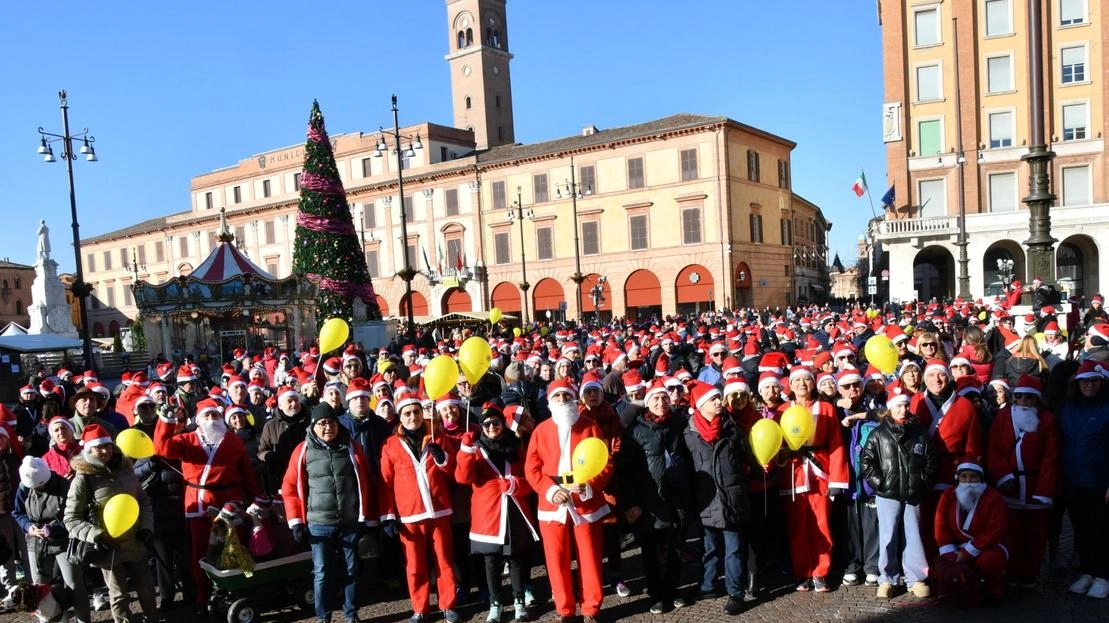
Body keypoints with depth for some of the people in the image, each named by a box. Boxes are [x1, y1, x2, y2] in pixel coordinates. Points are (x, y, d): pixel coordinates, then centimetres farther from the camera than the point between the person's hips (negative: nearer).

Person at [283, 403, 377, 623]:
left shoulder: (351, 447, 2)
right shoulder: (303, 450, -2)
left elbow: (365, 484, 5)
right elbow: (290, 487, 1)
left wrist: (368, 519, 5)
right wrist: (296, 521, -4)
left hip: (351, 522, 2)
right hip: (319, 524, -1)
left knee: (351, 570, 11)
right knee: (322, 573, 5)